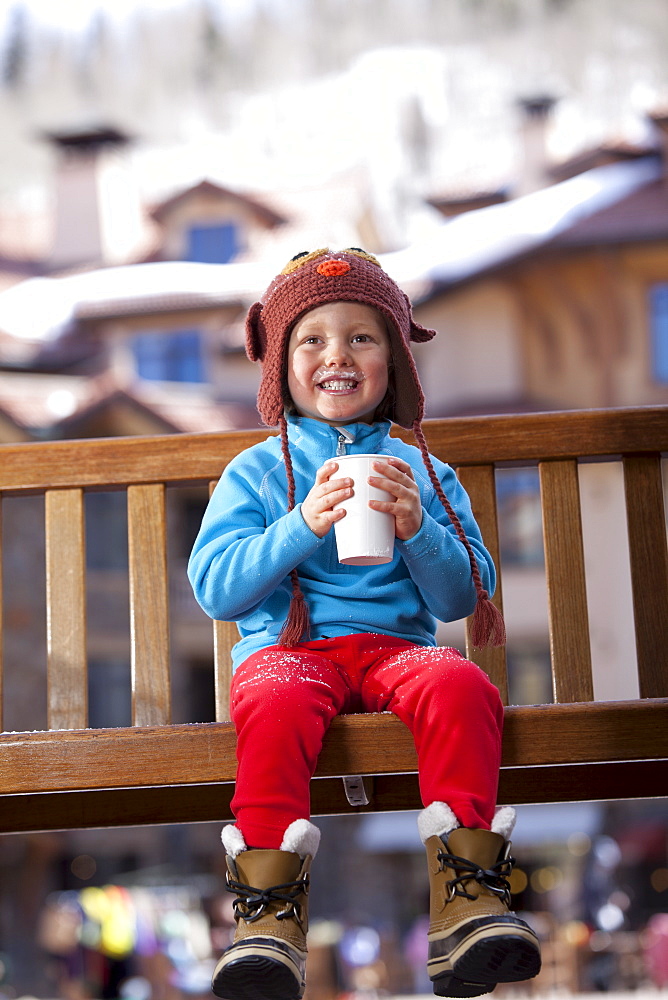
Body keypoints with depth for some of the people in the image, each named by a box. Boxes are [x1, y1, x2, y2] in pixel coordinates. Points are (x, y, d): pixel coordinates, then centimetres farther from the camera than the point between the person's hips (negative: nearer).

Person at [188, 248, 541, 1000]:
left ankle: (470, 899, -33)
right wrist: (304, 524, -12)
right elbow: (214, 589, 0)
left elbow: (462, 599, 10)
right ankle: (269, 917, -35)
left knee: (462, 687, -33)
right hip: (288, 644, -1)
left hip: (396, 643, 2)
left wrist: (419, 530, -9)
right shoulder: (255, 473, 12)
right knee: (277, 702, -37)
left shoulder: (424, 473, 17)